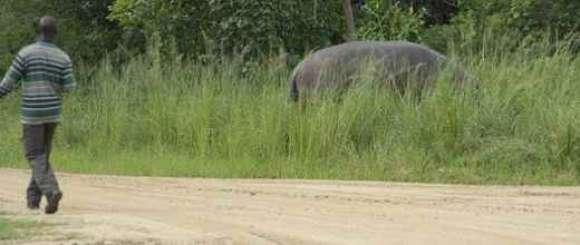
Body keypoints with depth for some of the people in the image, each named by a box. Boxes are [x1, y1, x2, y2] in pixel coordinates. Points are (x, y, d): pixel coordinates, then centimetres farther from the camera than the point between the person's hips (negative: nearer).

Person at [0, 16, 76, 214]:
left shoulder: (26, 53, -10)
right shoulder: (63, 58, -2)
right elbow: (69, 88, -5)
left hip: (32, 114, -4)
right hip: (52, 113, 4)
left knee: (35, 157, -1)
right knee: (42, 154, 18)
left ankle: (52, 191, -25)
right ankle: (33, 198, 20)